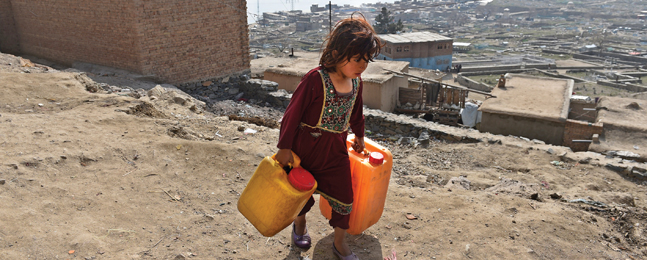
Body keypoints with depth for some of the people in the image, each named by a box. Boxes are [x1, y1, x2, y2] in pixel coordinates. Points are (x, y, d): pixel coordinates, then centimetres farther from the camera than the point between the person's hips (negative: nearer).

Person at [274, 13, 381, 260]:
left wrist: (359, 135, 28)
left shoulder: (356, 82, -4)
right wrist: (285, 147, -14)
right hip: (307, 146, -5)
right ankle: (299, 224, 47)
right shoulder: (315, 79, -24)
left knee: (343, 195, 8)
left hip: (336, 149, 5)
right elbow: (293, 113, -18)